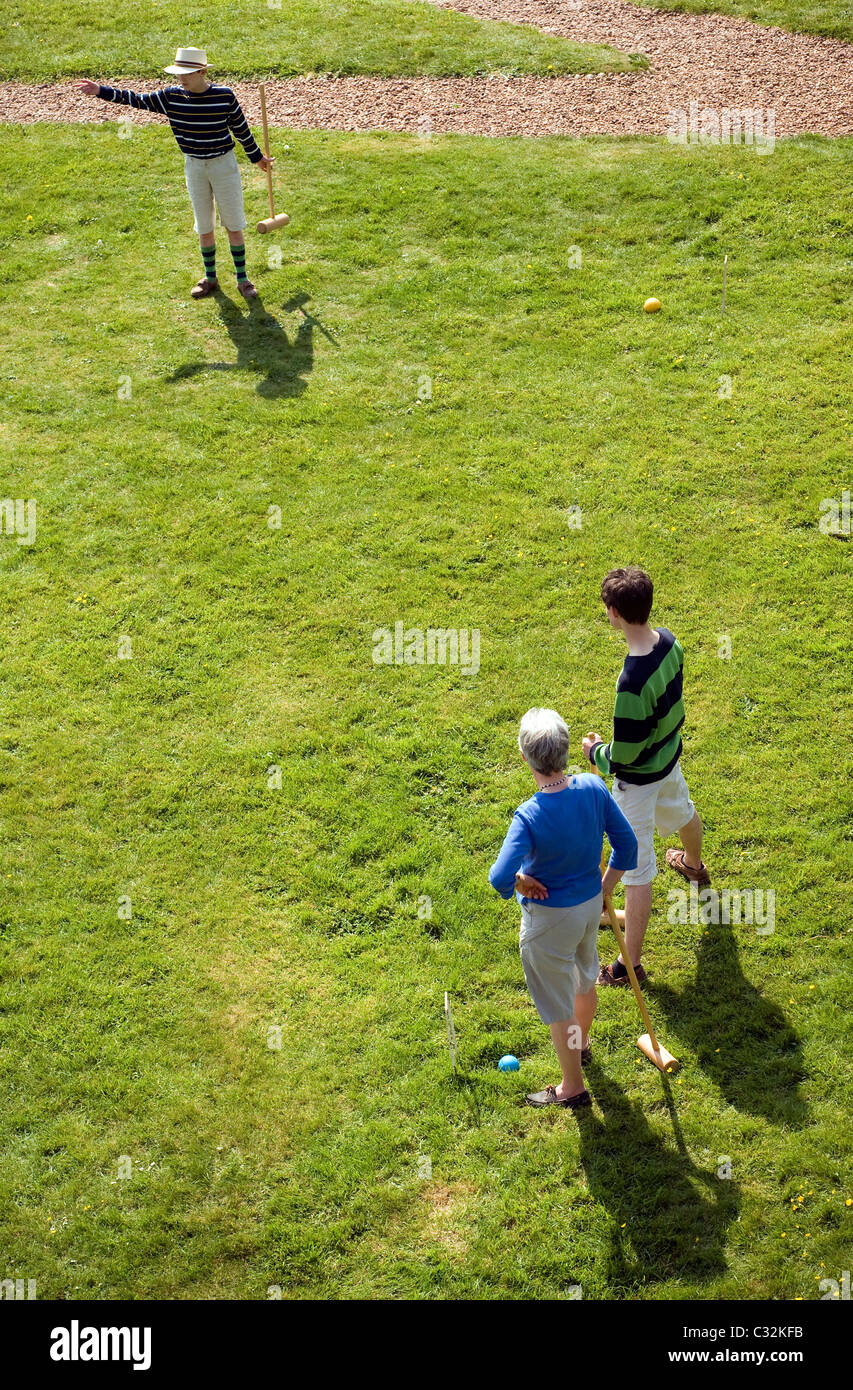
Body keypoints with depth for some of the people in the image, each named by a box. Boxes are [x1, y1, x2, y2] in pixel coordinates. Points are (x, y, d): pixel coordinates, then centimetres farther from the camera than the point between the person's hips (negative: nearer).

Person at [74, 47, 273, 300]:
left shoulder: (224, 96, -13)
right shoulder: (171, 97, -7)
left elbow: (241, 128, -1)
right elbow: (138, 100, -4)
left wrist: (257, 157, 10)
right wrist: (100, 91, -11)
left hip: (224, 165, -3)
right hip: (194, 167, 3)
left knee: (233, 224, 5)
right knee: (204, 226, 13)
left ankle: (242, 279, 16)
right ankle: (210, 278, 27)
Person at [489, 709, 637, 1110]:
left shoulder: (529, 817, -33)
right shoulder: (594, 787, -16)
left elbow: (500, 879, -40)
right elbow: (626, 844, -5)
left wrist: (521, 881, -16)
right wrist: (603, 891, 7)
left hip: (549, 918, -6)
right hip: (590, 904, 7)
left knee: (558, 1008, 16)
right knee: (584, 981, 33)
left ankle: (572, 1088, 35)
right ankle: (581, 1044, 60)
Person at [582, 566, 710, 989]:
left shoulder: (632, 684, -39)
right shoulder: (668, 641, -14)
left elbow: (624, 756, -30)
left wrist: (595, 751, -10)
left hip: (638, 778, -9)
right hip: (669, 755, 9)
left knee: (636, 869, 4)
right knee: (680, 811, 38)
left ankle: (630, 965, 16)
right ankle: (694, 865, 71)